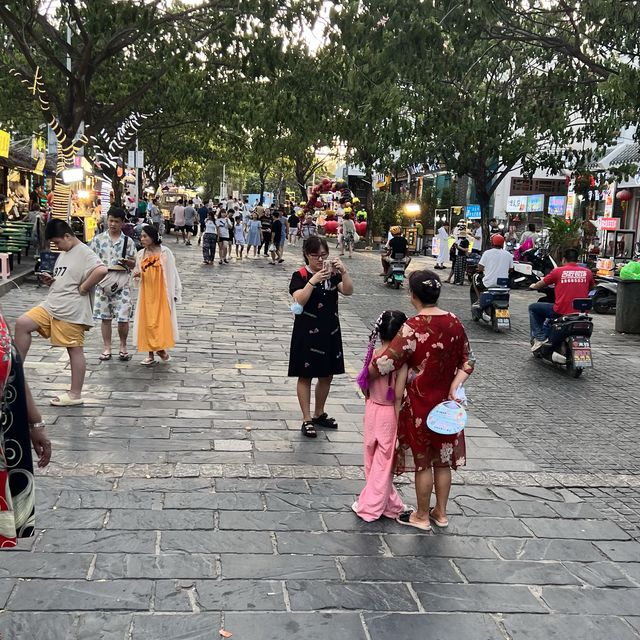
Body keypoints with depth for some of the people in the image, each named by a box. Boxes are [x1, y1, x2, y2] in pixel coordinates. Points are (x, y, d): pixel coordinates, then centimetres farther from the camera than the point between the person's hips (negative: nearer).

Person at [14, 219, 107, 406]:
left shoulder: (84, 253, -12)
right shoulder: (64, 254, 17)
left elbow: (101, 270, -30)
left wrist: (83, 288, -21)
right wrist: (50, 281, 5)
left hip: (72, 312, -9)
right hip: (51, 306, 9)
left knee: (75, 350, 0)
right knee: (22, 324, -1)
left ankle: (75, 394, 9)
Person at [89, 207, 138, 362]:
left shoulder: (127, 241, 4)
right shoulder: (98, 239, 5)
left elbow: (133, 264, 6)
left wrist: (126, 261, -14)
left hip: (121, 282, -1)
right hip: (102, 281, 1)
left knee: (123, 317, -3)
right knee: (105, 317, 6)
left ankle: (123, 346, 15)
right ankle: (107, 348, 16)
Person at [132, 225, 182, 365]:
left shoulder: (165, 253, -5)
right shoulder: (140, 254, 7)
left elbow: (172, 273, -2)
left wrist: (174, 293, -4)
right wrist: (136, 274, -4)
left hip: (161, 293, -4)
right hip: (146, 293, 4)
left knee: (162, 321, -5)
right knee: (147, 323, 4)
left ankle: (162, 349, 10)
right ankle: (150, 355, 12)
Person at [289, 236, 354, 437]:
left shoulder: (332, 274, 3)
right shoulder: (300, 276, -10)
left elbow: (348, 291, -11)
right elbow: (299, 300, -24)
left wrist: (343, 271, -26)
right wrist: (313, 280, -34)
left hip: (330, 333, 5)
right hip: (307, 333, -5)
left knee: (327, 375, 14)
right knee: (305, 376, 4)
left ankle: (319, 414, 31)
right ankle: (307, 420, 11)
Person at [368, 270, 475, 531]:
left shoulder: (414, 327, -22)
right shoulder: (454, 322, -3)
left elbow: (386, 362, -23)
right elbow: (467, 362, 2)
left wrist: (368, 374, -5)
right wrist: (455, 387, -6)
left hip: (420, 405, -5)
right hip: (446, 402, 5)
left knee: (422, 461, 10)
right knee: (443, 460, 18)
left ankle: (421, 516, 24)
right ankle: (440, 513, 32)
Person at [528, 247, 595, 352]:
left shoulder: (558, 271, -1)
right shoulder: (587, 272, 6)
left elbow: (540, 285, 9)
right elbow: (591, 287, 25)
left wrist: (533, 286, 32)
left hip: (561, 312, -4)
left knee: (533, 308, 15)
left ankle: (540, 337, 5)